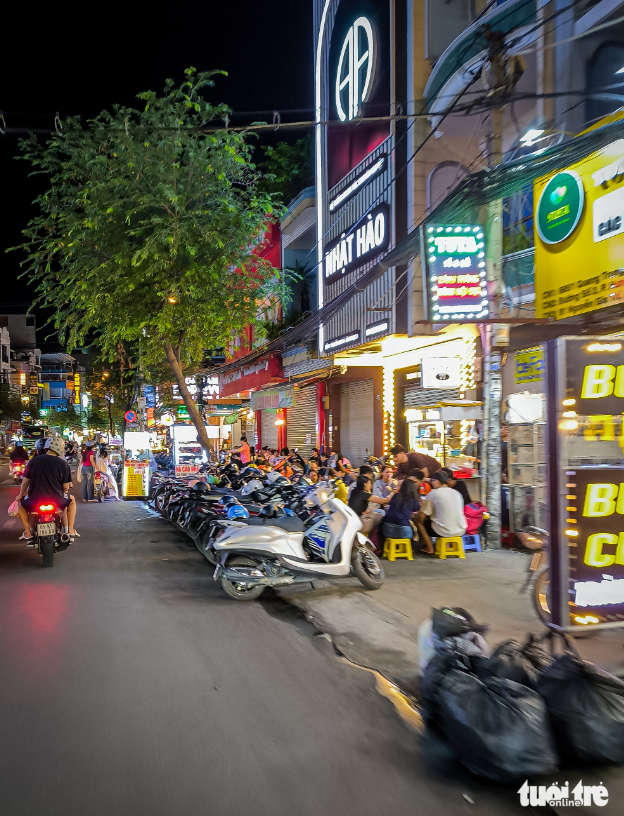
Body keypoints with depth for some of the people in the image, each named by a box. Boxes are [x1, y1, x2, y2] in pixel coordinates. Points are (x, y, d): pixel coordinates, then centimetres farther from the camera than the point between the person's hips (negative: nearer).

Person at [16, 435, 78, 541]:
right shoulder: (63, 464, -7)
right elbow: (66, 487, -4)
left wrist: (20, 496, 23)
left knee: (20, 503, 32)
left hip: (34, 502, 1)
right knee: (71, 500, 30)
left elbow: (25, 482, 5)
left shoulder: (33, 461, -3)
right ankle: (70, 530, 24)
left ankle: (28, 533, 22)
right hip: (57, 501, 0)